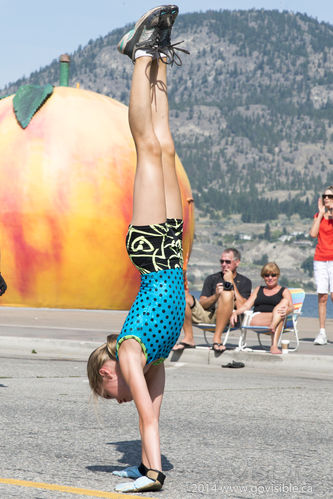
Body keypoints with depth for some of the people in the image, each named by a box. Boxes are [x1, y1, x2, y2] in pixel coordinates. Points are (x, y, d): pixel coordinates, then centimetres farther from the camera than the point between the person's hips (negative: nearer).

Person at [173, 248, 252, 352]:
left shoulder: (244, 282, 15)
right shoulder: (212, 279, 23)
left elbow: (241, 306, -3)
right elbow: (202, 304, 10)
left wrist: (231, 282, 0)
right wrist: (215, 296, -10)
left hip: (225, 318, -3)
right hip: (205, 315, 3)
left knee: (227, 293, -33)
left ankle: (217, 338, -33)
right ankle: (188, 338, -18)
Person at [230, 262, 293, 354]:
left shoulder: (284, 291, 20)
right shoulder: (258, 289, 29)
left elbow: (291, 307, 2)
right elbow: (247, 305, 18)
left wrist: (286, 311, -24)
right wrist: (235, 312, -4)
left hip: (280, 320, 0)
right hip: (256, 319, 0)